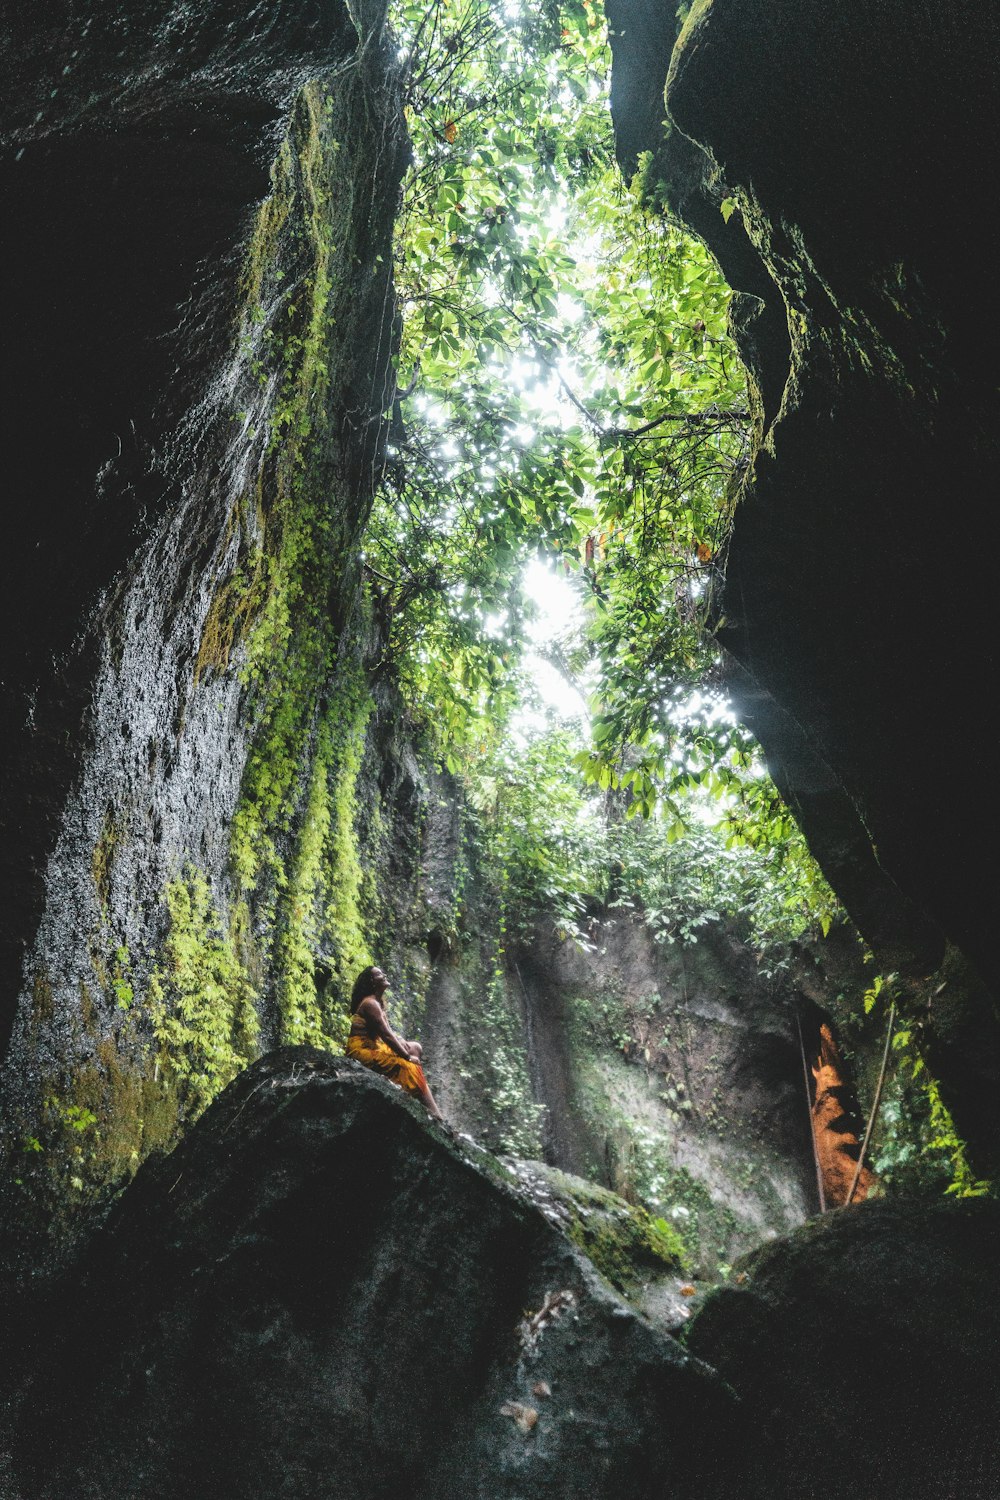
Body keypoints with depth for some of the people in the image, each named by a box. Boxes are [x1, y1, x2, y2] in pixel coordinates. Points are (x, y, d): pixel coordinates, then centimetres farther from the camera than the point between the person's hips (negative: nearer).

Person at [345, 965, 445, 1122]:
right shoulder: (370, 1003, -16)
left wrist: (400, 1041, -6)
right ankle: (435, 1114, -16)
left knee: (416, 1047, 9)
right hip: (362, 1051, -10)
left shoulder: (376, 1003, 16)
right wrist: (408, 1057, -14)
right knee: (412, 1068, -14)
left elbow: (388, 1032, 14)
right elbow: (386, 1035, -20)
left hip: (374, 1047, 10)